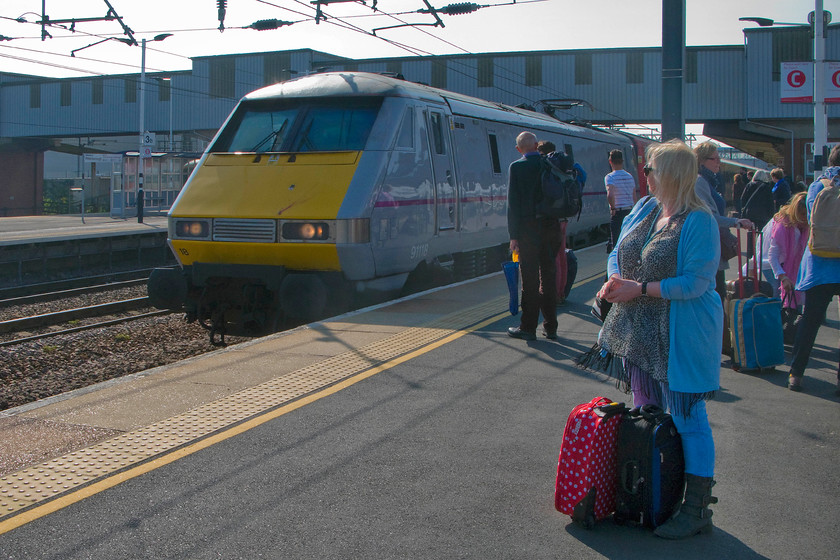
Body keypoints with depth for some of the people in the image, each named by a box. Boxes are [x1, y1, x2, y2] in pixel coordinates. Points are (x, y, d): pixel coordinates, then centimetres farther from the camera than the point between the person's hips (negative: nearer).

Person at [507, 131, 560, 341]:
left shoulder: (517, 167, -7)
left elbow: (513, 203, -9)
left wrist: (513, 235, -6)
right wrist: (559, 225, 16)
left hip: (528, 229, -4)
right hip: (551, 226, 4)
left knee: (530, 278, 1)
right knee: (549, 277, 12)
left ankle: (528, 327, 5)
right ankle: (550, 327, 19)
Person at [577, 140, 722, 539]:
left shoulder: (698, 222, -15)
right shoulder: (644, 208, 9)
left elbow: (696, 282, -20)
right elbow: (618, 254, 14)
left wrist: (641, 289, -21)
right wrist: (616, 280, -7)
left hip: (680, 337, -8)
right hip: (638, 328, 9)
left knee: (687, 419, -1)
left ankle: (697, 509, 9)